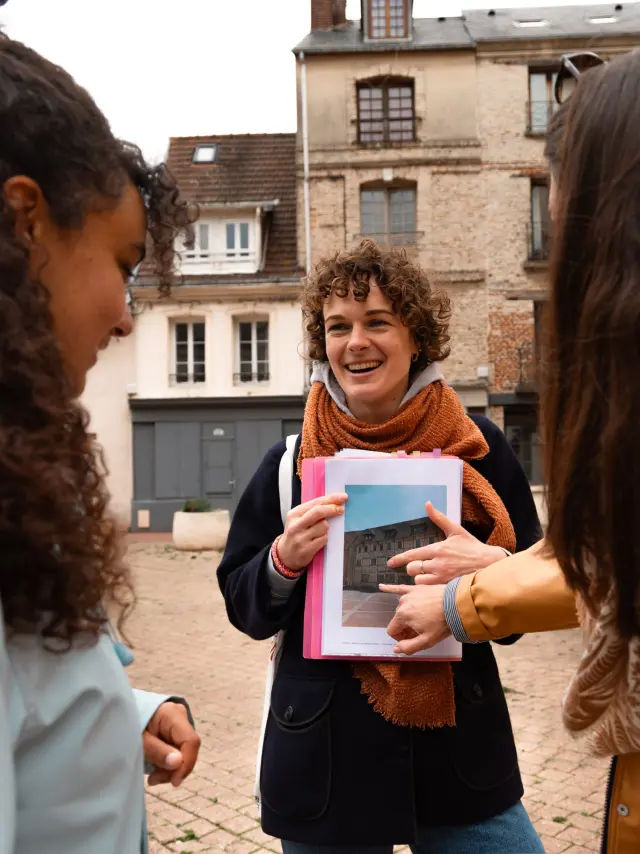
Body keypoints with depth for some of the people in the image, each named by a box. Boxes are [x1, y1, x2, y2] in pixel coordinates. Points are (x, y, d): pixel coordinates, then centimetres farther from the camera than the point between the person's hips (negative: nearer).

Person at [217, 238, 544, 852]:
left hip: (460, 751, 1)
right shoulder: (290, 462, -3)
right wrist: (284, 559, -18)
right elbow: (243, 607, 3)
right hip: (326, 757, 0)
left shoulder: (476, 447, -3)